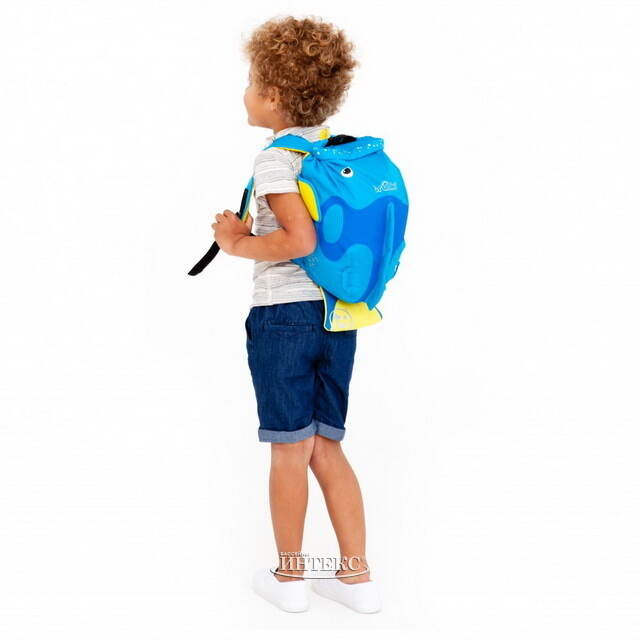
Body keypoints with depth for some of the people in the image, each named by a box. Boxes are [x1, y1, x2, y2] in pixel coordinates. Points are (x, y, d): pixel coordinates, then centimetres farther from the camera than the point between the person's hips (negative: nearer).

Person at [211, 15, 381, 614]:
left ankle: (288, 577, 21)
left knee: (290, 453, 5)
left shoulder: (275, 159, -12)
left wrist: (241, 246, -7)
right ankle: (357, 577, 18)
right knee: (326, 449, 14)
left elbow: (300, 240, -24)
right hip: (338, 318, 7)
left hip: (283, 315, -7)